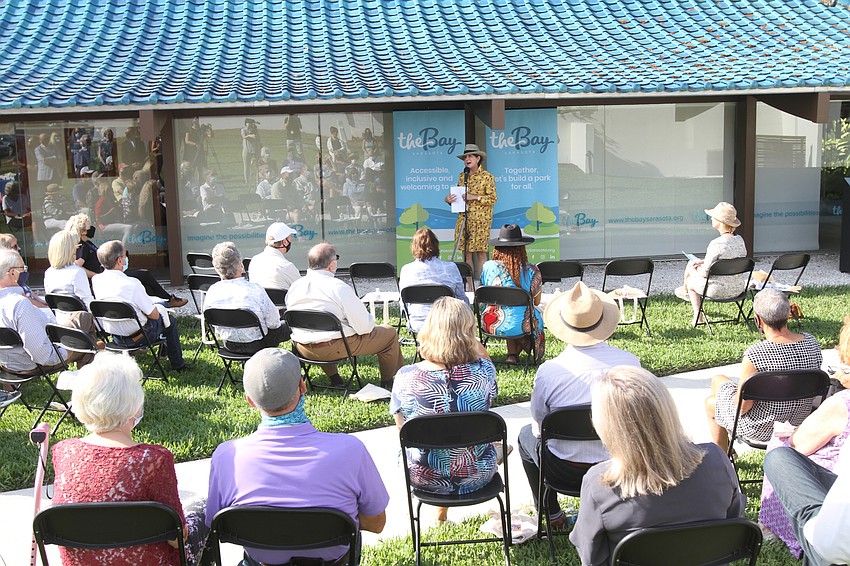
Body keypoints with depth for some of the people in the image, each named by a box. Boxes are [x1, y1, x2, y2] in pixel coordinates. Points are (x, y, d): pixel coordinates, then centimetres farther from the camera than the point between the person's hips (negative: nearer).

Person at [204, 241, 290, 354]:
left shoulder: (212, 291, -13)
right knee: (287, 327, 21)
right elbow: (272, 322, -20)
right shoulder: (255, 289, -27)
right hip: (255, 345, -5)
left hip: (229, 345, 6)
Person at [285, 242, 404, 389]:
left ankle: (334, 378, 39)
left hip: (302, 348, 7)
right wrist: (370, 322, 7)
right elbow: (364, 327, -16)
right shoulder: (339, 288, -18)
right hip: (333, 349, -6)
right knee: (389, 333, 8)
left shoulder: (294, 287, 0)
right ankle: (387, 382, 26)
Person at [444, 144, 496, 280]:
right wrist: (449, 199, 0)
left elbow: (492, 198, -6)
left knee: (480, 253, -4)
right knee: (466, 253, 3)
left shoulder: (487, 176, -3)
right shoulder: (462, 176, 13)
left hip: (480, 219, -5)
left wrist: (475, 197, -16)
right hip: (463, 218, 5)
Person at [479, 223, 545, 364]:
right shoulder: (531, 270, -10)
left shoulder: (488, 267, -6)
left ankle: (512, 354, 26)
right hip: (521, 326, -2)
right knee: (535, 317, 30)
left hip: (490, 326, 3)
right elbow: (536, 302, 2)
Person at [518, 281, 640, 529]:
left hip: (565, 471, -2)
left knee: (527, 435, 29)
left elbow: (540, 427, -5)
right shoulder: (631, 363, -17)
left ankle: (551, 514, 37)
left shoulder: (548, 371, -23)